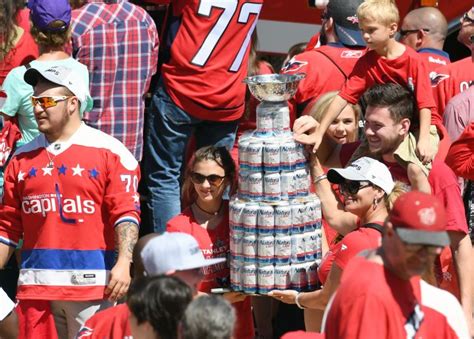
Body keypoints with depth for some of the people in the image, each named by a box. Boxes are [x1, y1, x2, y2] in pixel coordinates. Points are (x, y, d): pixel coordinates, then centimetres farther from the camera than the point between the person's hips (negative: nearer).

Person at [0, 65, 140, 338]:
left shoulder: (109, 151, 1)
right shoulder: (22, 158, 15)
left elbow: (126, 212, -6)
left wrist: (124, 263, -18)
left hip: (92, 284, -4)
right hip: (35, 284, 4)